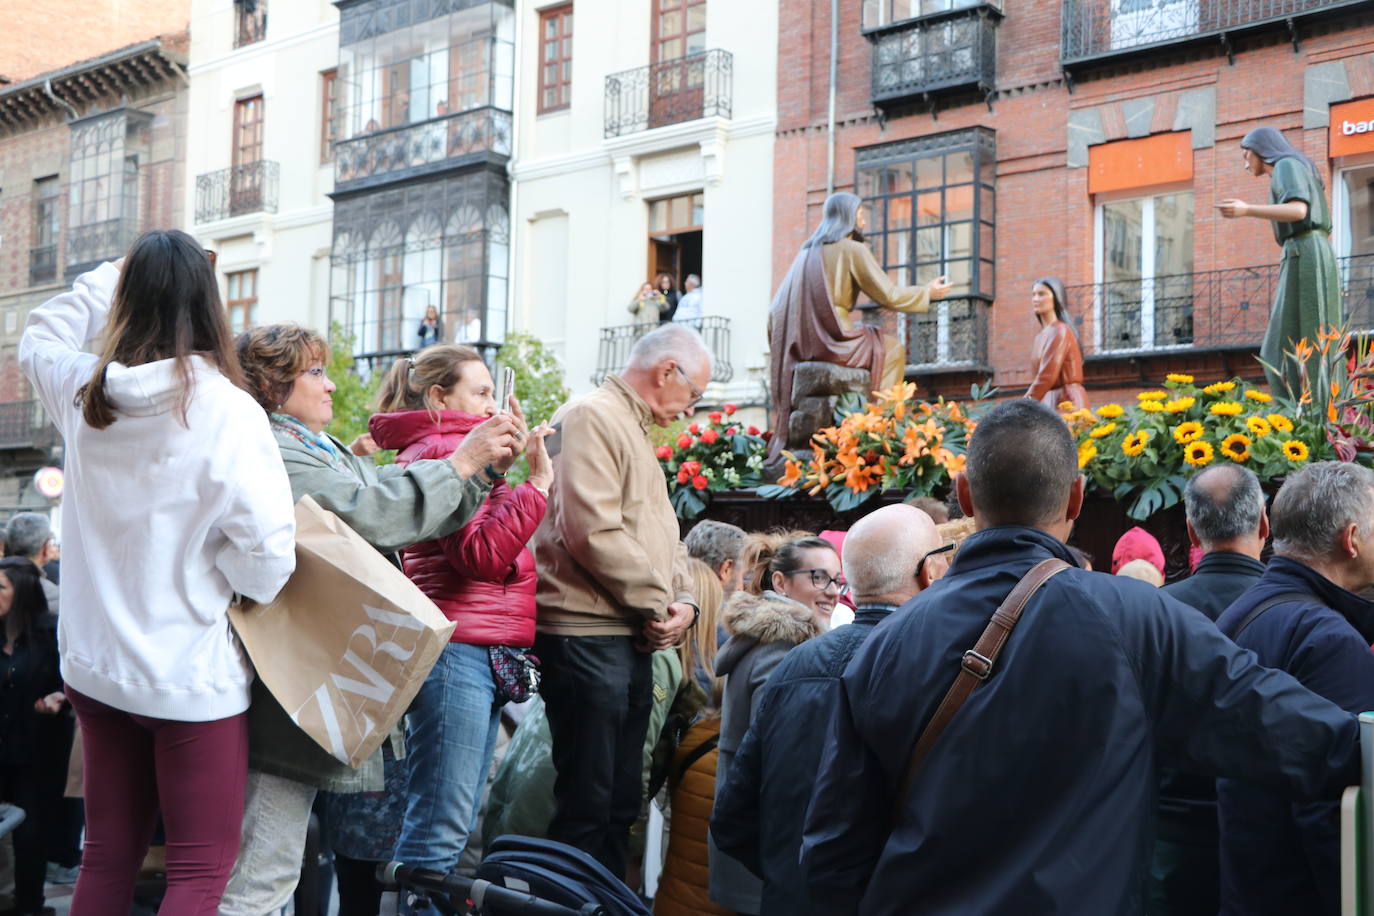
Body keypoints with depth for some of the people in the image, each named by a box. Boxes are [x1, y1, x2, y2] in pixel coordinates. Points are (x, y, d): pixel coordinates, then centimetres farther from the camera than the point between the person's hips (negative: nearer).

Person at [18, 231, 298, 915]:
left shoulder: (84, 394, -1)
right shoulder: (226, 410, -17)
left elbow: (38, 338, 23)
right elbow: (266, 552, -20)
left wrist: (121, 273, 19)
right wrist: (220, 580, 1)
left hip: (94, 668, 6)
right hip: (193, 673, -6)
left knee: (106, 859, 17)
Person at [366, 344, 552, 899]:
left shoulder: (454, 450, 24)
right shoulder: (442, 450, -8)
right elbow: (483, 556, -18)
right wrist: (537, 482, -15)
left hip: (481, 657, 11)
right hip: (459, 650, -11)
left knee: (452, 829, 12)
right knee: (439, 830, -10)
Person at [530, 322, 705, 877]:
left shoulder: (636, 433, 22)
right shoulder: (590, 419, -9)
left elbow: (662, 535, 22)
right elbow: (593, 530, -20)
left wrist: (682, 602, 3)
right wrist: (658, 601, -11)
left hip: (632, 641, 10)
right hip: (588, 637, -10)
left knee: (620, 803, 14)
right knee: (586, 804, -6)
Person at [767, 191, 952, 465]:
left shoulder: (808, 250, 17)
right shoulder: (853, 249, -4)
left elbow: (777, 309, 19)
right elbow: (889, 295, -4)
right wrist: (927, 292, 11)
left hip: (798, 340, 8)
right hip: (830, 338, -7)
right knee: (893, 350, 13)